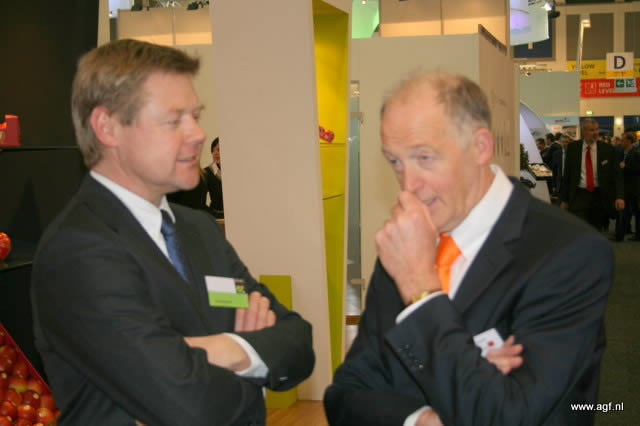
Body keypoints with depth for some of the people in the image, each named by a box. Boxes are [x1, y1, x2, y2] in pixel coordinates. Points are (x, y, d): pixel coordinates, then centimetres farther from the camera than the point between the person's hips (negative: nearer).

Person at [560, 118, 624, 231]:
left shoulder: (607, 149, 0)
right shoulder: (572, 148, 1)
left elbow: (617, 175, 1)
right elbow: (566, 175, 5)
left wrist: (619, 196, -13)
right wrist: (564, 199, 3)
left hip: (599, 196, 1)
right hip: (579, 195, -1)